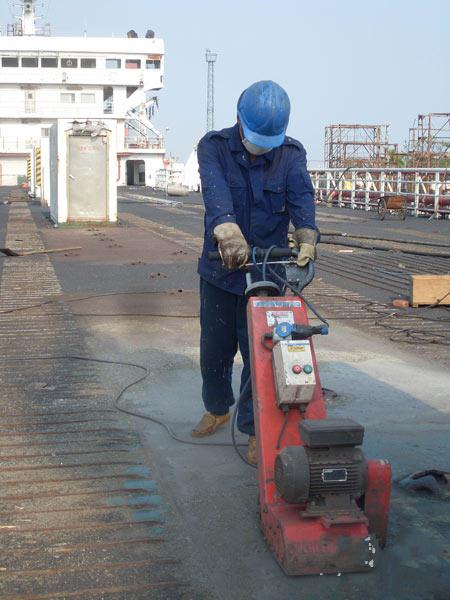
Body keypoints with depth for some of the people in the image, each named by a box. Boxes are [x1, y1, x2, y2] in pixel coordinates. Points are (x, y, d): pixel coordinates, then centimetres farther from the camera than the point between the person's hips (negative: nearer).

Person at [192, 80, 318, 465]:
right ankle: (218, 410, 40)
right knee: (214, 349, 14)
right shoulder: (214, 147, -8)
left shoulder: (291, 154, -2)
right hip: (220, 270, 1)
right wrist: (227, 232, -49)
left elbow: (301, 195, -21)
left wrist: (307, 234, -42)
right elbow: (215, 190, -28)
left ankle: (255, 430, 16)